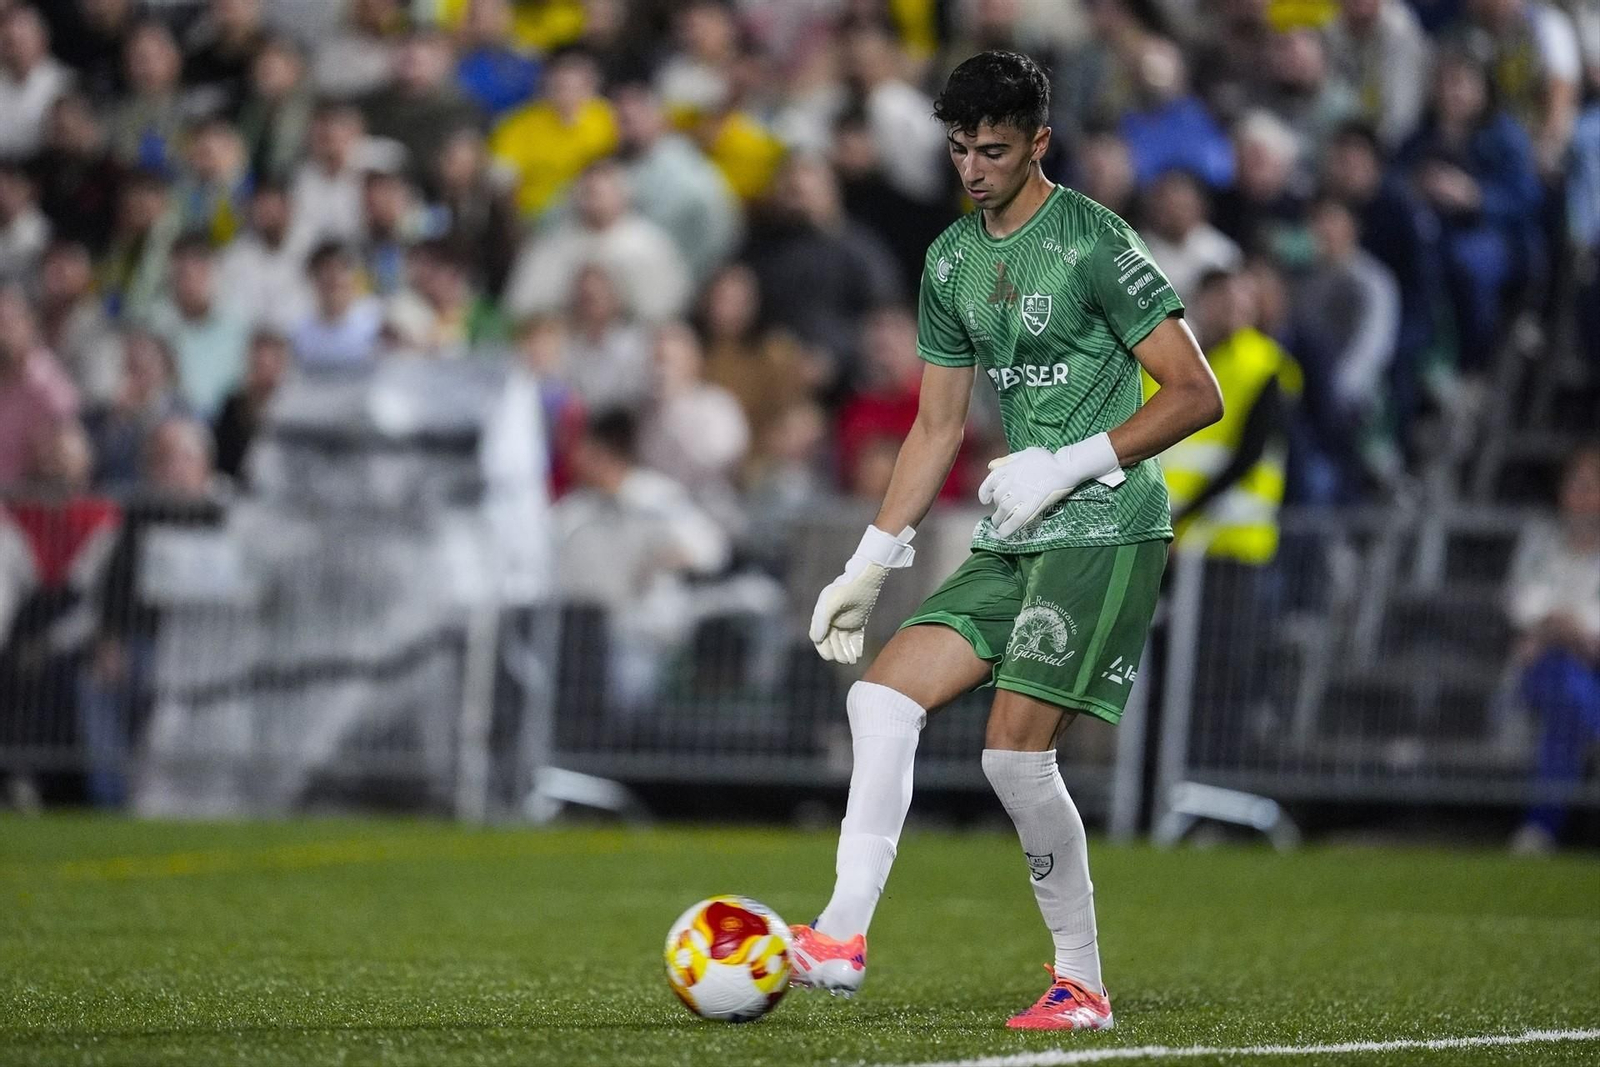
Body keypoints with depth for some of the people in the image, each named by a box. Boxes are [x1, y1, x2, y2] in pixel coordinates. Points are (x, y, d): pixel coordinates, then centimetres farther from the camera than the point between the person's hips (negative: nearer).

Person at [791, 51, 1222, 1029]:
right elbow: (938, 427, 21)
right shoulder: (953, 261, 13)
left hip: (1106, 530, -8)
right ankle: (842, 941, -8)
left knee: (1016, 749, -14)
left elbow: (1198, 395, -12)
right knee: (882, 697, -7)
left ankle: (1083, 984, -2)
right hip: (1013, 541, 8)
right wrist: (869, 564, 16)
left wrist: (1067, 466, -17)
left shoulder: (1092, 242, -10)